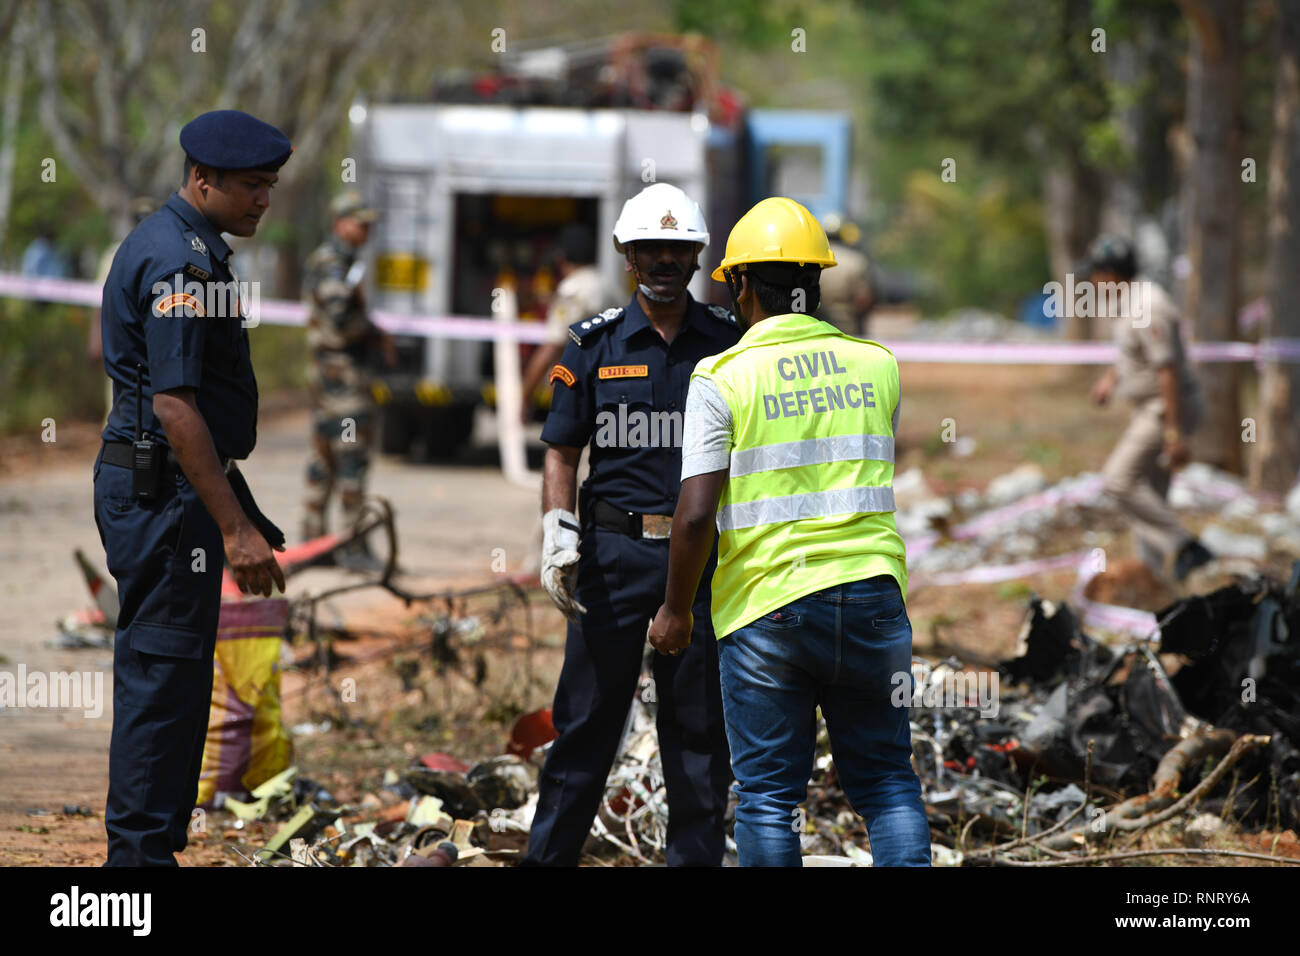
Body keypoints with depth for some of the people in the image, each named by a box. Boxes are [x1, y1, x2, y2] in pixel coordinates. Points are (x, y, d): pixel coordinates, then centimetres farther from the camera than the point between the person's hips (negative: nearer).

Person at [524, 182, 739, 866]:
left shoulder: (728, 343, 7)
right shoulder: (596, 344, 5)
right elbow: (562, 452, 7)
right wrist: (557, 535, -7)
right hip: (614, 551, -1)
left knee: (699, 724, 5)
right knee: (589, 715, 1)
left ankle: (696, 857, 13)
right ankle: (548, 857, 7)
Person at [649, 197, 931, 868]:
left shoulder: (723, 378, -6)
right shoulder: (876, 365, 5)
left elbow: (696, 512, -11)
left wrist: (675, 610, 0)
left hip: (766, 604, -3)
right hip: (872, 596, 3)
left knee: (767, 794, 4)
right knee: (885, 780, 10)